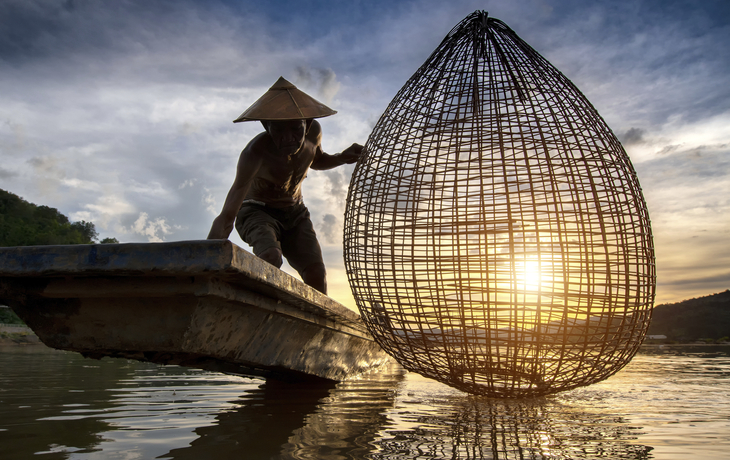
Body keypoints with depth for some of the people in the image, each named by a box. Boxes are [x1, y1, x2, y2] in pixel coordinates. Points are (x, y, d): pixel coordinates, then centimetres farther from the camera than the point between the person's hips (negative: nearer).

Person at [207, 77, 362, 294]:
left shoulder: (314, 132, -18)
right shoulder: (255, 152, -34)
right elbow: (226, 217, -41)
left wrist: (343, 157, -10)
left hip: (295, 212, 5)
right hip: (257, 211, -4)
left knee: (316, 272, -14)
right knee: (270, 256, -36)